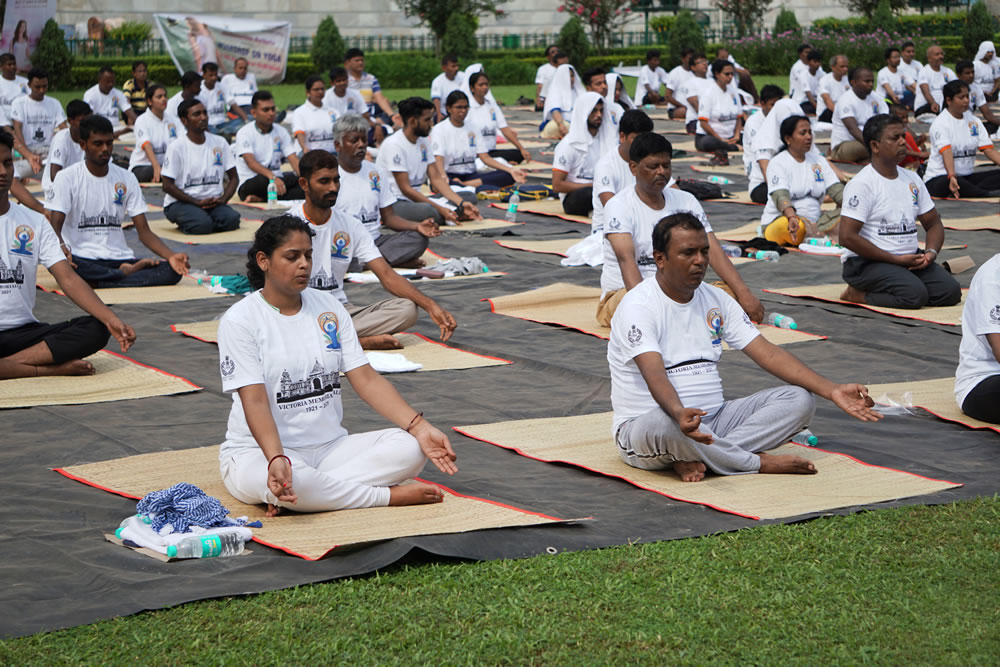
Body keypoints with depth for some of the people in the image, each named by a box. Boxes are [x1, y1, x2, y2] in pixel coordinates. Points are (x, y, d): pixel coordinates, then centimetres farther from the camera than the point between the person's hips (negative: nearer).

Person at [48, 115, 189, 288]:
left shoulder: (126, 179, 10)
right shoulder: (66, 178, -1)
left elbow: (144, 232, 6)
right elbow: (55, 225, -10)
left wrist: (171, 256, -14)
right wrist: (61, 247, -35)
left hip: (119, 258, 3)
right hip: (82, 258, -3)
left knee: (173, 271, -21)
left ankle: (96, 282, -22)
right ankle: (126, 273, -19)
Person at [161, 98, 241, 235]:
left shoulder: (219, 143, 7)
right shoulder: (176, 147, -6)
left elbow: (233, 178, 11)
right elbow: (167, 186, -9)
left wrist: (223, 199, -9)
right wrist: (197, 202, -16)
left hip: (213, 202, 4)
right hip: (179, 203, -4)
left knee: (232, 219, -27)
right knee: (203, 225, -33)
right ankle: (186, 224, 1)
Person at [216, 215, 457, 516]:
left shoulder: (328, 307, 9)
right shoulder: (239, 320, -7)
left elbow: (365, 378, 2)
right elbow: (255, 401, -17)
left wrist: (419, 427, -12)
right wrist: (277, 459, -35)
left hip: (330, 446, 6)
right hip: (258, 452, -6)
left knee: (409, 447, -18)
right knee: (287, 481, -41)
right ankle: (390, 495, -20)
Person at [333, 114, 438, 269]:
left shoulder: (374, 172, 16)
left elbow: (389, 216, 15)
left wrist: (417, 226, -5)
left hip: (375, 241, 5)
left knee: (418, 239, -18)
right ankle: (395, 260, -26)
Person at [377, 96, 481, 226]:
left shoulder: (423, 141, 11)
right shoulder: (394, 145, -16)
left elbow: (436, 178, 8)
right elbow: (405, 189, -19)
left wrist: (462, 204, -7)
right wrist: (440, 209, -23)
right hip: (393, 204, -9)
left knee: (469, 198, 0)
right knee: (428, 210, -39)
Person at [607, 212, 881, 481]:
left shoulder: (716, 299, 11)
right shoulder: (638, 306, -11)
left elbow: (768, 353, 5)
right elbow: (654, 374, -26)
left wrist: (832, 390, -7)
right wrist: (679, 413, -49)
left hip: (713, 420, 7)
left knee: (799, 398, -9)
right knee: (665, 424, -43)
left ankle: (698, 458, -24)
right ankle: (759, 462, -19)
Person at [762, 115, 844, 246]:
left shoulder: (818, 160, 15)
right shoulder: (778, 163, -4)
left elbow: (836, 189, 4)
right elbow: (780, 196, -20)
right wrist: (792, 217, -41)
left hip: (813, 222, 6)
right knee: (785, 225, -41)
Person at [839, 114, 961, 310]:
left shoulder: (912, 179, 12)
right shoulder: (862, 184, -12)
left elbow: (933, 223, 20)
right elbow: (847, 236, -19)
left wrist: (931, 253, -4)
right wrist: (896, 259, -18)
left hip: (909, 257, 8)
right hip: (867, 262, -8)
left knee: (950, 291, -13)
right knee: (915, 294, -30)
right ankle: (857, 294, -7)